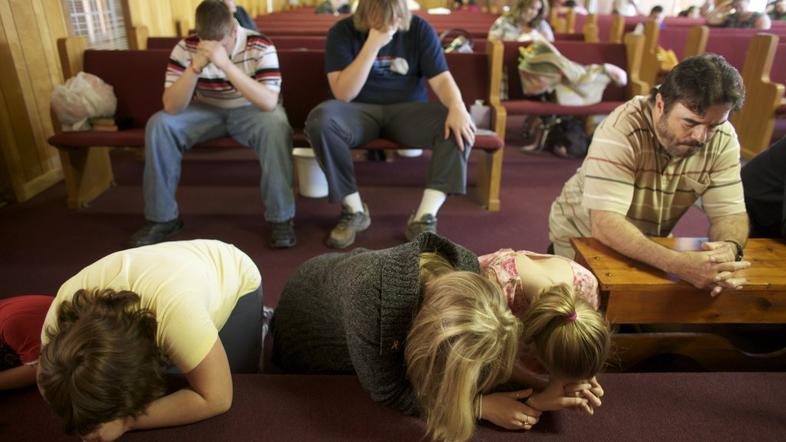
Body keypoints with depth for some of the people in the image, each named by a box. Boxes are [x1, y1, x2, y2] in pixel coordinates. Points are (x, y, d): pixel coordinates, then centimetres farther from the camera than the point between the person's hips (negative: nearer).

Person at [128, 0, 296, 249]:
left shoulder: (260, 47, -21)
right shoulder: (185, 48, -14)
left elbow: (269, 102, -34)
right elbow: (171, 106, -21)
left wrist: (225, 64, -41)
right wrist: (195, 66, -36)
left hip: (251, 111, -3)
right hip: (206, 112, 3)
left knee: (276, 125, -36)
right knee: (158, 125, -21)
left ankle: (280, 217, -25)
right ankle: (163, 217, -7)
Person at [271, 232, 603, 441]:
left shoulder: (465, 268, -36)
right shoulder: (370, 297, -52)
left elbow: (475, 363, -23)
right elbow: (388, 390, -35)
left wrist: (534, 399, -38)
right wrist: (482, 406, -37)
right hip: (312, 321, -3)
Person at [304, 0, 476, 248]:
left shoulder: (420, 30, -3)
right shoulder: (342, 32, -7)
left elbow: (442, 79, -9)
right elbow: (343, 93, -17)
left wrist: (457, 107, -31)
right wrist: (372, 46, -25)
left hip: (408, 110, 1)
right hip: (360, 110, -1)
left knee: (460, 128, -27)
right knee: (320, 119, -34)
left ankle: (424, 218, -27)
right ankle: (354, 210, -18)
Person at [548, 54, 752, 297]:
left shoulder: (723, 139, -13)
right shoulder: (621, 131, -30)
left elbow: (729, 213, -10)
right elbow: (605, 224, -36)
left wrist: (729, 249, -34)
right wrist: (676, 263, -49)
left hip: (652, 241, 4)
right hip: (582, 236, -4)